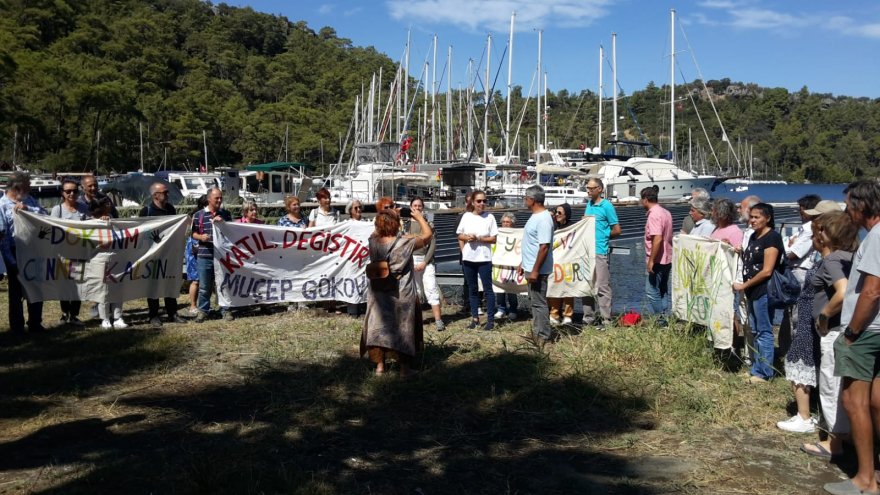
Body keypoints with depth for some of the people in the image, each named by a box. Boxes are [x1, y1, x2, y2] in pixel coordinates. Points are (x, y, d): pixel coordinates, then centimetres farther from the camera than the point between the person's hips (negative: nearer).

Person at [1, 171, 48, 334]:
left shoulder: (29, 200, 7)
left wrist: (27, 208, -17)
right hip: (15, 252, -5)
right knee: (16, 291, 6)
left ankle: (35, 323, 25)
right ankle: (17, 327, 17)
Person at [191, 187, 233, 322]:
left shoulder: (226, 214, 8)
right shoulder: (199, 215, 3)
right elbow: (193, 233, 6)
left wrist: (222, 222, -8)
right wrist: (200, 237, -15)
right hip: (204, 256, -1)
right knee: (204, 286, 6)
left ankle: (225, 310, 18)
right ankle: (203, 310, 18)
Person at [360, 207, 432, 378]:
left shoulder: (373, 242, -6)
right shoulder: (405, 243, -17)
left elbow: (376, 232, 19)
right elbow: (428, 234, -5)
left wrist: (386, 216, 16)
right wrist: (419, 217, 7)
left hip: (379, 295, 3)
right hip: (402, 296, -3)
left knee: (378, 327, 15)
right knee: (404, 330, 9)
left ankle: (379, 365, 20)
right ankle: (405, 368, 15)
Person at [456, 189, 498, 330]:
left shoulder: (489, 217, -4)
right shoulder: (466, 216, 4)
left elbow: (493, 239, -7)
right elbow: (460, 236, 12)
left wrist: (478, 238, -17)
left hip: (484, 259, -3)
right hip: (468, 259, 4)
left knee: (487, 289, -1)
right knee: (472, 289, 11)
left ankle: (490, 319, 4)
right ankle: (475, 318, 20)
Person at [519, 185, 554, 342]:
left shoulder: (543, 219, -21)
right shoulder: (535, 216, 12)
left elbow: (544, 247, -25)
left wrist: (535, 270, -25)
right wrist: (524, 264, 22)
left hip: (538, 270, -10)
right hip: (530, 268, 10)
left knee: (539, 303, -3)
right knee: (535, 300, 17)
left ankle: (544, 336, 5)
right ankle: (537, 331, 27)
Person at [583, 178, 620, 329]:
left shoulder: (607, 206, -8)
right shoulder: (589, 204, 13)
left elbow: (617, 230, -6)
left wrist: (602, 236, 1)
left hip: (600, 251, -8)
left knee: (602, 287, -4)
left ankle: (606, 319, 3)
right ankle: (588, 317, 21)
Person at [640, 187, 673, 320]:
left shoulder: (654, 215, -19)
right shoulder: (665, 212, 12)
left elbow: (657, 239, -28)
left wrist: (651, 260, -24)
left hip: (657, 261, -10)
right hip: (667, 259, 10)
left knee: (652, 292, -4)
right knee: (663, 291, 15)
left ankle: (660, 320, -2)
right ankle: (665, 318, 18)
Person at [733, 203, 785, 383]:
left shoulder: (772, 237, -12)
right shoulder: (754, 236, 14)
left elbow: (766, 271, -17)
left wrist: (744, 285, -11)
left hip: (763, 291, -9)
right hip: (752, 292, 9)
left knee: (764, 332, -2)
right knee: (755, 332, 14)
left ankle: (764, 373, 5)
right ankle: (756, 369, 23)